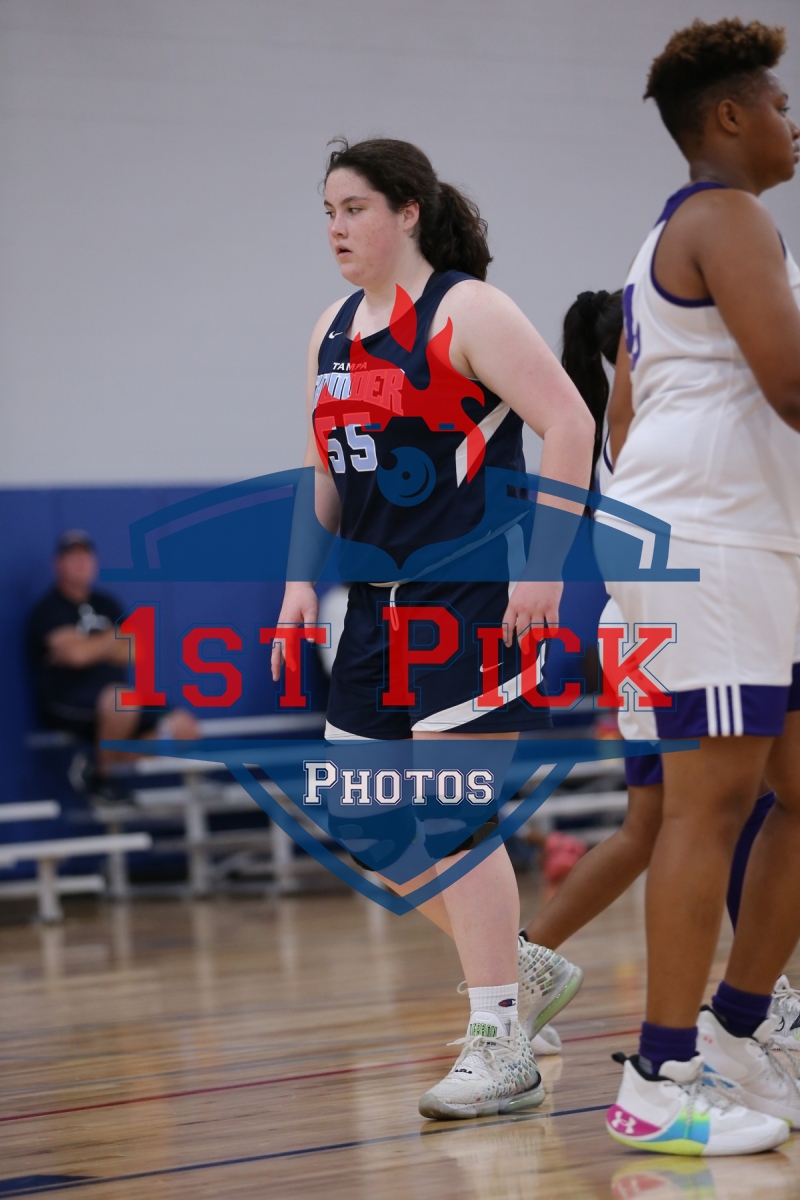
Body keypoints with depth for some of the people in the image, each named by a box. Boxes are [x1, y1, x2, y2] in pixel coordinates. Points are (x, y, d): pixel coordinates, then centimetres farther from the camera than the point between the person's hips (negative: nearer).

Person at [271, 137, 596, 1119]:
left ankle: (499, 1052, -5)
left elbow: (569, 423, -16)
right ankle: (527, 971, 26)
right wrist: (305, 577, 10)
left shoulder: (466, 311, -10)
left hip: (476, 597, -8)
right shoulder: (333, 332, 13)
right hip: (380, 604, 9)